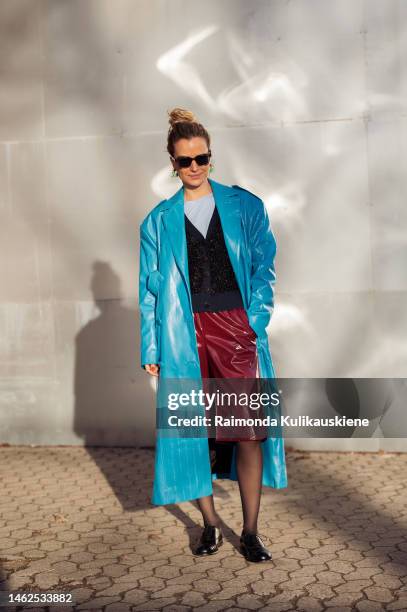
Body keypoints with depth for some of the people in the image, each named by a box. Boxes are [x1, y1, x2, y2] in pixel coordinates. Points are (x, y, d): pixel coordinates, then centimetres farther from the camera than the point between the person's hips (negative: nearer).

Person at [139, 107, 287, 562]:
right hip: (185, 335, 1)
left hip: (236, 328, -1)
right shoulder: (159, 220, 9)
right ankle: (210, 523, 22)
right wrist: (150, 349, 2)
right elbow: (150, 286, 8)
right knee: (194, 429, 5)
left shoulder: (245, 206, 7)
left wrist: (255, 320, -7)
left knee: (248, 430, -4)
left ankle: (250, 532, 9)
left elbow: (264, 267, 5)